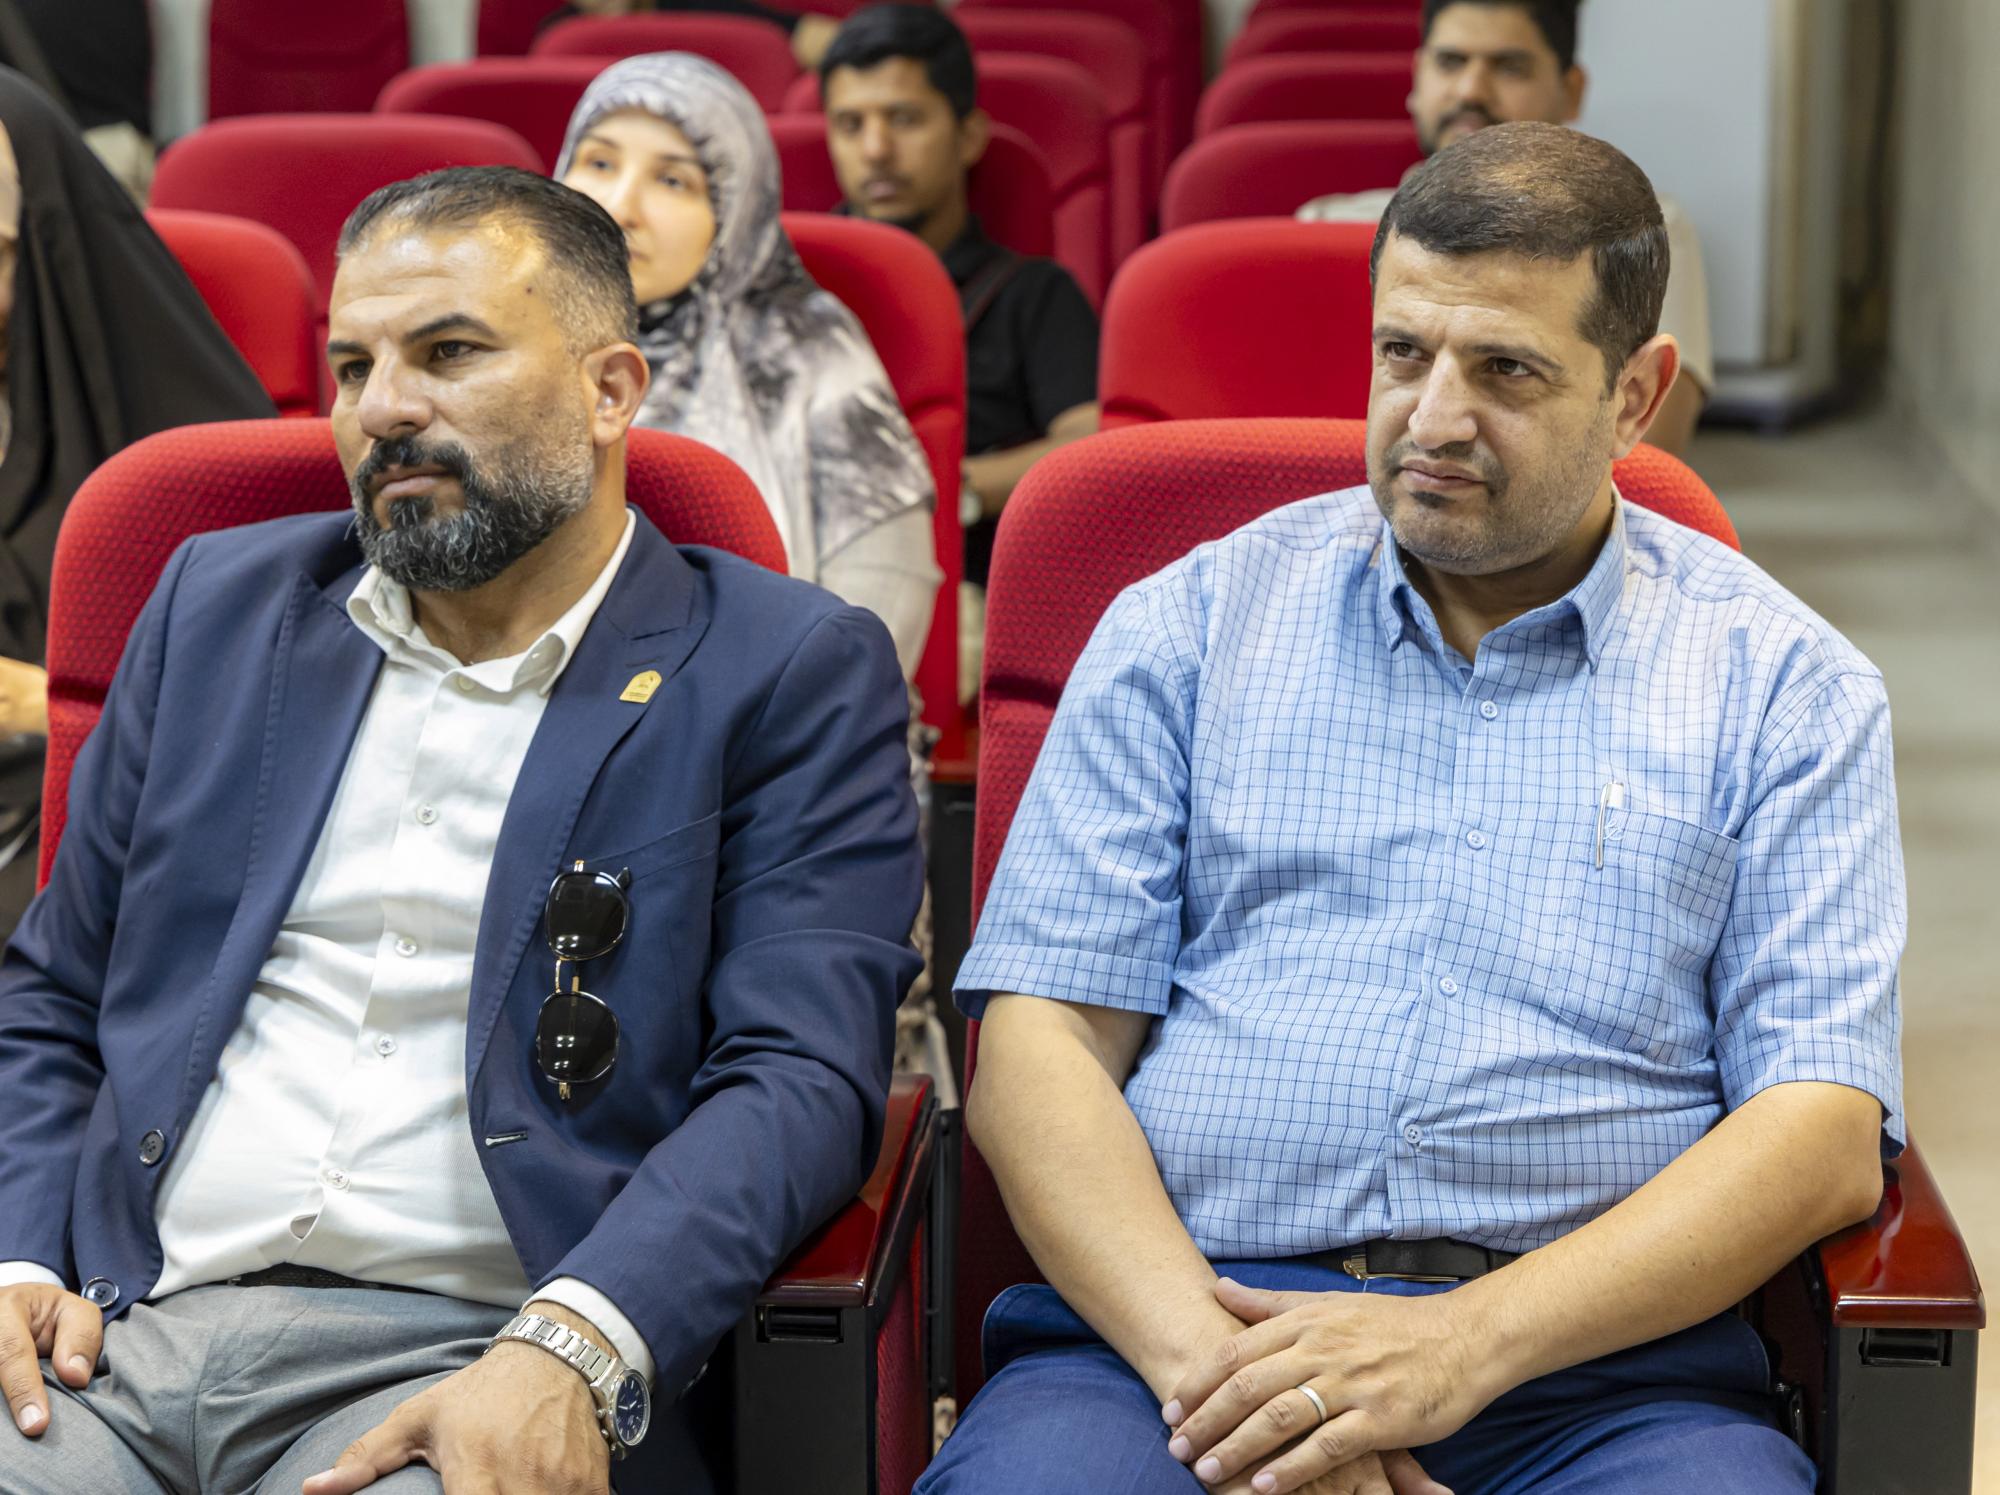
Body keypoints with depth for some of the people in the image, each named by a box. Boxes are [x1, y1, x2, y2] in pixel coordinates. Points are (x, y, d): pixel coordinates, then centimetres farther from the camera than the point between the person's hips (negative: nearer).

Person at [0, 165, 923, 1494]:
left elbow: (802, 1075, -7)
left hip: (473, 1364, -4)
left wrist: (567, 1353, -23)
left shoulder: (792, 675, 4)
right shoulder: (221, 604, 19)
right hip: (117, 1337, 4)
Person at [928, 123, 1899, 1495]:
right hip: (1163, 1317, 0)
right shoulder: (1190, 625, 14)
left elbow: (1827, 1136, 1)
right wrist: (1207, 1362, -12)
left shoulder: (1783, 687, 11)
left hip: (1596, 1348, 0)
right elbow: (1041, 1040, 6)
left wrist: (1463, 1344, -13)